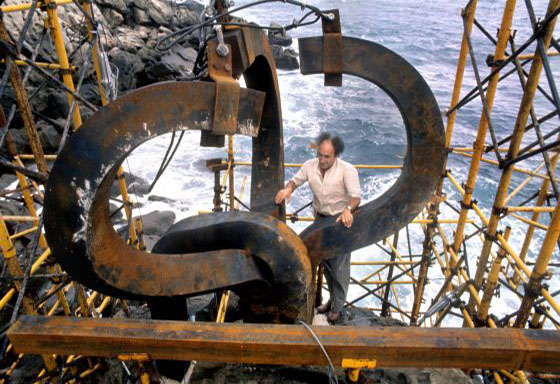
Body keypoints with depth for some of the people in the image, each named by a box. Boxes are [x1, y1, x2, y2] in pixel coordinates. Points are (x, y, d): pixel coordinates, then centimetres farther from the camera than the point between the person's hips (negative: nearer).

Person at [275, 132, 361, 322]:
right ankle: (333, 299, 37)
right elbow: (296, 180, 4)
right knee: (325, 262, 17)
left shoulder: (347, 170, -22)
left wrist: (348, 209, -51)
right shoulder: (310, 165, -8)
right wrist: (288, 188, -19)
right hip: (320, 219, 5)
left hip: (341, 221, -5)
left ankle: (337, 307, 21)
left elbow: (355, 196, -29)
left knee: (339, 266, 3)